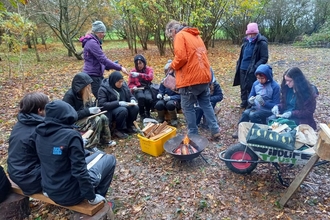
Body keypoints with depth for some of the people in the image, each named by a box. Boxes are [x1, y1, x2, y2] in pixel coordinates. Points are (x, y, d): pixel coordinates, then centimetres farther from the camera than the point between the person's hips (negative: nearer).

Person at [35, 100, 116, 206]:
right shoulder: (71, 135, -26)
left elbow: (46, 161, 11)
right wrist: (91, 196, -11)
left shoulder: (39, 133, -3)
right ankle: (97, 196, 15)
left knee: (99, 154, 21)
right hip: (69, 194, -7)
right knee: (109, 159, 9)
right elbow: (80, 171, -24)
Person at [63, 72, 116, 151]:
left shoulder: (83, 92, 0)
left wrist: (94, 108, -11)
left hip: (84, 117, 8)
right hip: (73, 121, -8)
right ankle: (91, 145, -20)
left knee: (103, 117, -13)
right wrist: (89, 111, -28)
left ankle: (105, 140, 5)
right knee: (97, 120, -28)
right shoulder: (69, 96, -23)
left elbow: (88, 105, 12)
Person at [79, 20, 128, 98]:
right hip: (93, 76, -10)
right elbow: (103, 59, -23)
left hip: (96, 75, 10)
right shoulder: (92, 43, -16)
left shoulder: (94, 42, 15)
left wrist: (108, 67, 6)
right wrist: (120, 68, -20)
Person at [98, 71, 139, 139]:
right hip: (109, 111, -5)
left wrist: (132, 100, -16)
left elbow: (131, 96, 10)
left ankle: (128, 126, 0)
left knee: (135, 108, -22)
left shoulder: (123, 85, 0)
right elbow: (102, 104, -23)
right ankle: (118, 130, -11)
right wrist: (118, 103, -30)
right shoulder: (103, 89, -17)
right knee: (123, 110, -35)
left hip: (123, 106, 6)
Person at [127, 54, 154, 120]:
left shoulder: (149, 69, 5)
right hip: (137, 89, 0)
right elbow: (130, 83, 7)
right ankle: (142, 114, -10)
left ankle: (148, 113, -1)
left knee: (148, 98, -33)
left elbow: (150, 77, -17)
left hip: (147, 88, 0)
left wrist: (139, 74, -29)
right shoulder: (133, 71, 6)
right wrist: (134, 87, -17)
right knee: (141, 97, -34)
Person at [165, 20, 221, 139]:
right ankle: (215, 130, 18)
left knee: (188, 107, 5)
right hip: (204, 76, 8)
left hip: (190, 79, -8)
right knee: (206, 104, 16)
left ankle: (193, 134, 12)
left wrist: (173, 66, 1)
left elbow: (181, 57, -18)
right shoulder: (196, 35, 21)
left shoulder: (180, 35, -5)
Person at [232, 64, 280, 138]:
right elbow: (250, 97, 9)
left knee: (253, 115, -30)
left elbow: (276, 105, -13)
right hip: (256, 107, 4)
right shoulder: (256, 83, 0)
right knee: (246, 112, -26)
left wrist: (263, 103, -29)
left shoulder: (275, 86, -13)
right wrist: (250, 100, -15)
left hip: (269, 110, -4)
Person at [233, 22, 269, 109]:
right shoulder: (246, 41, 9)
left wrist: (255, 67, -23)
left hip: (252, 71, -7)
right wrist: (238, 64, 11)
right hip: (242, 69, 7)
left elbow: (264, 58, -13)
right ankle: (244, 103, 31)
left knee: (251, 88, -1)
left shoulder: (262, 43, -11)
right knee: (243, 88, 15)